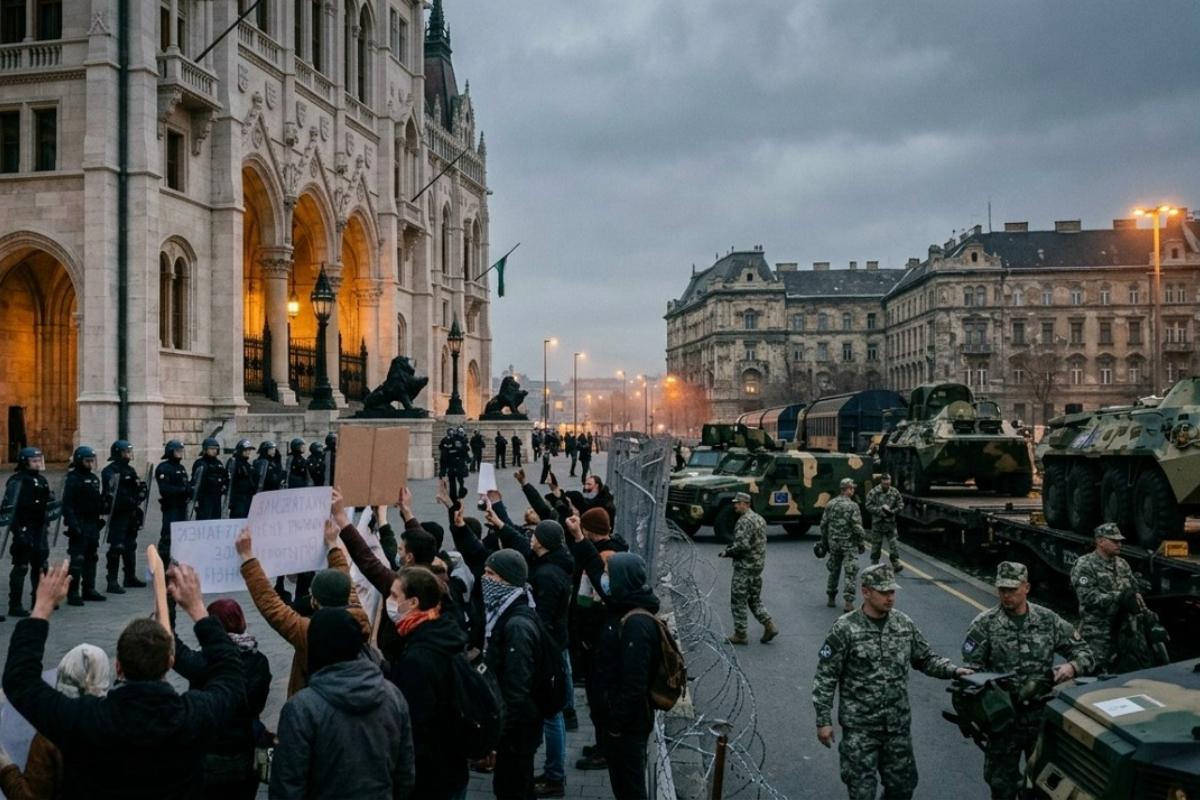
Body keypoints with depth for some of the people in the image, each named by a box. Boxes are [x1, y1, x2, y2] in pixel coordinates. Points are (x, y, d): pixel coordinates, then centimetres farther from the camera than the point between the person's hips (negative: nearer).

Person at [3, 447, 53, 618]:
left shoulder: (41, 479, 12)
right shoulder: (17, 481, -13)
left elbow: (49, 501, 25)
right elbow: (10, 507, -19)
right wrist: (17, 530, -23)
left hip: (40, 529, 8)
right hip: (25, 530, -8)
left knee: (40, 565, 15)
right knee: (21, 567, -5)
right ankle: (15, 605, 1)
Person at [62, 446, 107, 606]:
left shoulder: (94, 478, 14)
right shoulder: (73, 479, -10)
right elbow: (67, 504, -16)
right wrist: (73, 525, -22)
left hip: (93, 524, 8)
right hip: (80, 525, -8)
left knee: (92, 557, 14)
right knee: (77, 559, -8)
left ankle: (89, 590, 23)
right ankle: (73, 593, -5)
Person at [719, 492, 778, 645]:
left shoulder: (745, 521, -19)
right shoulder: (759, 519, 13)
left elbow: (742, 545, -27)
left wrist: (727, 552, -12)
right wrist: (730, 549, 15)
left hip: (745, 567, -9)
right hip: (758, 565, 9)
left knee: (738, 601, 1)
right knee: (755, 599, 17)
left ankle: (740, 634, 8)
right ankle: (770, 626, 7)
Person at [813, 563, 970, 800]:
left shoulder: (904, 624, 1)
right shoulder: (845, 629, -13)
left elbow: (926, 659, 11)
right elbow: (825, 678, -10)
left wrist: (954, 670, -7)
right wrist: (823, 721, -11)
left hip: (898, 724, 4)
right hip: (859, 727, -4)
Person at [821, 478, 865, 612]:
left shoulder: (830, 504, 2)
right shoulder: (852, 506, -14)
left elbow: (823, 525, 6)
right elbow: (857, 528, -15)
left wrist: (824, 542, 16)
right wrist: (861, 544, -2)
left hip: (833, 544, 5)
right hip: (849, 544, -5)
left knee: (834, 571, 18)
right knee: (850, 573, -2)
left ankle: (831, 599, 26)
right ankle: (849, 602, -6)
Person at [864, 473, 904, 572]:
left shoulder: (895, 492, 2)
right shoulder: (873, 492, -7)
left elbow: (900, 505, 5)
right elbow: (868, 505, -8)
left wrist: (892, 512, -11)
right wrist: (880, 509, -18)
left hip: (890, 522, 2)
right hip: (877, 523, -2)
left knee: (893, 542, -6)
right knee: (876, 543, 8)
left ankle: (896, 563, -6)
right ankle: (874, 564, 20)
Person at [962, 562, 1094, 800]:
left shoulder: (1049, 620, 1)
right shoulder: (984, 624, -7)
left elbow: (1083, 651, 7)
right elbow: (971, 671, -8)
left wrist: (1072, 666, -15)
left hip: (1044, 714, 2)